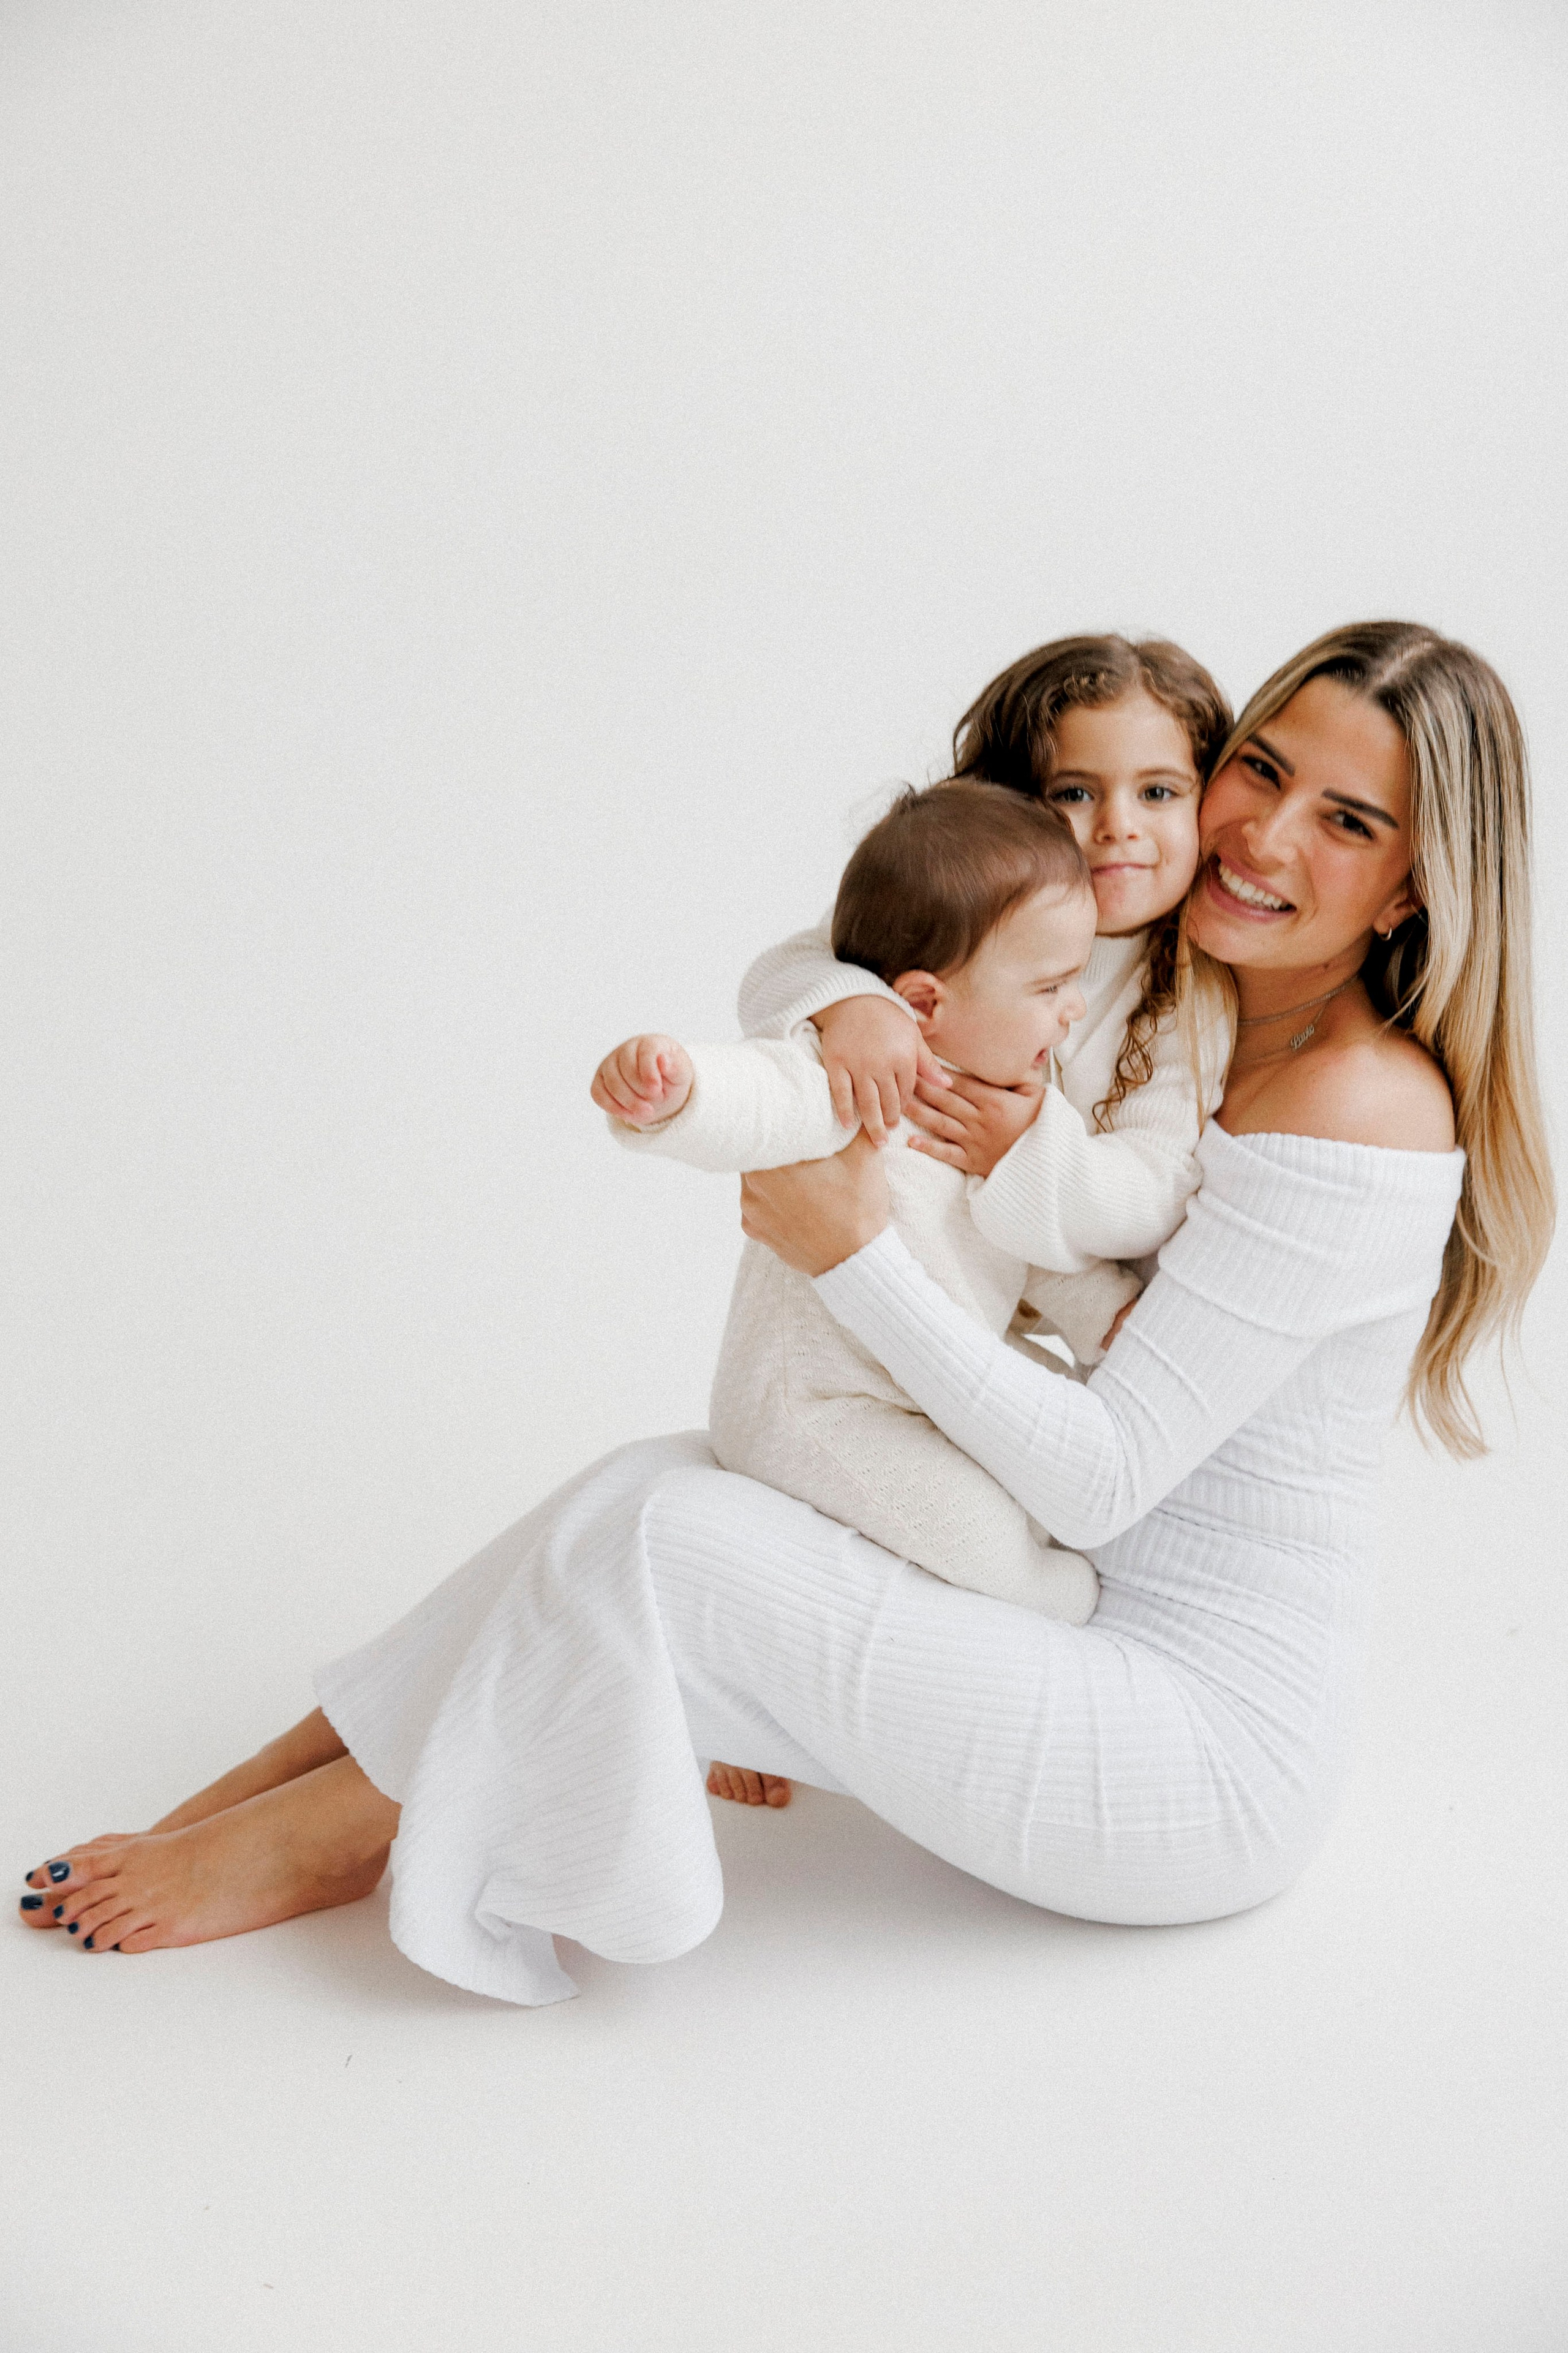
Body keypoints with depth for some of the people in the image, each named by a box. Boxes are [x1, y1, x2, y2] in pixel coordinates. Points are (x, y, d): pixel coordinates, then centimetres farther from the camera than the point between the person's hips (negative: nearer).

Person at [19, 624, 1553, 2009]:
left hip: (1211, 1767, -8)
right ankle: (264, 1789, 8)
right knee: (662, 1477, -1)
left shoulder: (1360, 1106, -21)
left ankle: (329, 1836, 5)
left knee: (656, 1540, -19)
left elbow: (1099, 1480, -22)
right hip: (1094, 1630, 8)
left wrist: (857, 1257, -25)